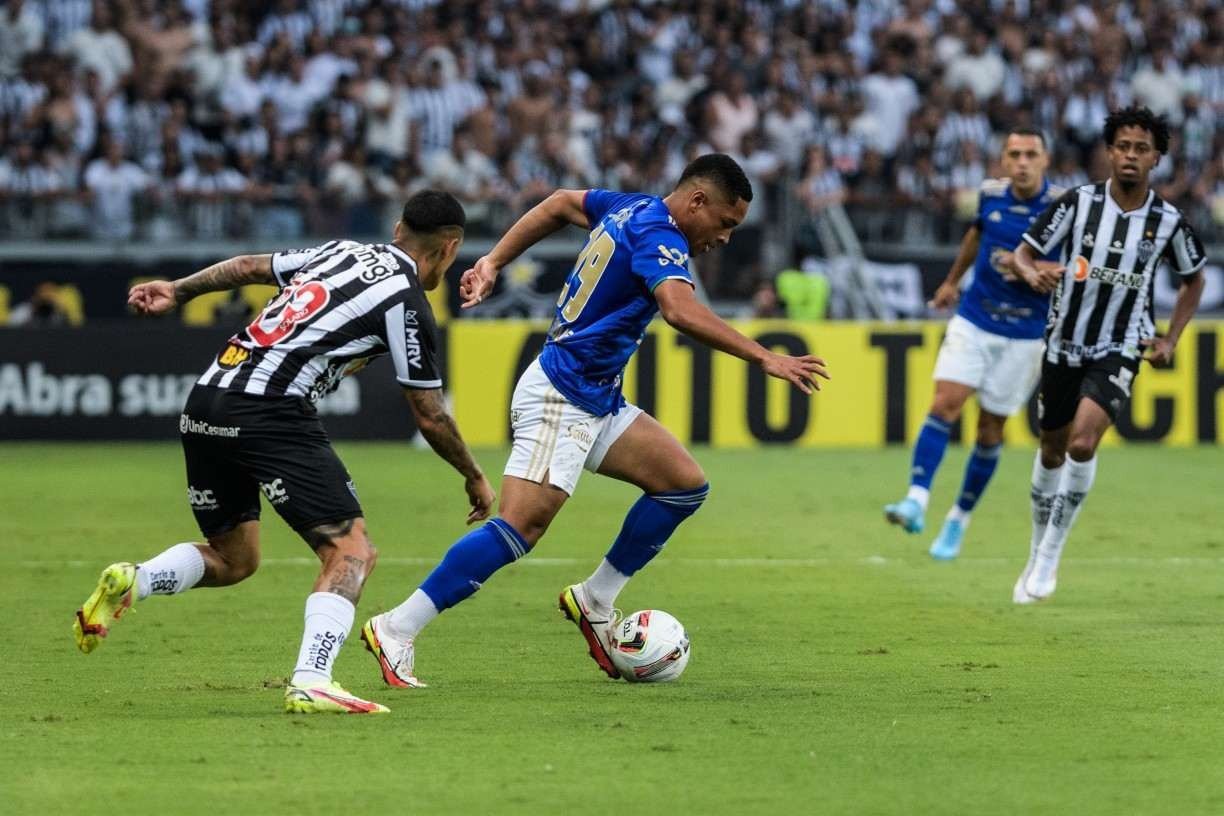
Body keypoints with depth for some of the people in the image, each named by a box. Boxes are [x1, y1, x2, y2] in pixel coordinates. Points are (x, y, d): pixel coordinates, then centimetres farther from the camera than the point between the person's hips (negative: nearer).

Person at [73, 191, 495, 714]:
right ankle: (310, 684, -23)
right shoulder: (406, 303, 0)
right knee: (351, 551, -5)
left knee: (231, 560, 22)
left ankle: (131, 581, -3)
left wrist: (178, 291, 41)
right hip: (270, 411, -8)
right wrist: (475, 478, 19)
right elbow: (429, 418, 4)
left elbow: (249, 266, 29)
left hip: (204, 406, 8)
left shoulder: (341, 253, 20)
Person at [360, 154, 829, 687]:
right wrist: (764, 358, -37)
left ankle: (595, 602, 13)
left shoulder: (632, 208, 11)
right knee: (521, 526, -17)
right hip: (561, 397, -10)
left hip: (597, 402, 10)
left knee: (685, 483, 5)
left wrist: (493, 262, 27)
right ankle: (396, 631, -15)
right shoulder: (656, 234, -18)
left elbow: (561, 203, 27)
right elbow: (681, 311, -35)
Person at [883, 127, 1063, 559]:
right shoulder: (991, 193, -1)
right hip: (973, 321, 2)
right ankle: (916, 500, -25)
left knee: (990, 427, 4)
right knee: (945, 403, -16)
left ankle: (959, 519, 20)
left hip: (1025, 336, -2)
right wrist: (952, 280, 32)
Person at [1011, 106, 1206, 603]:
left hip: (1119, 352, -1)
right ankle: (1038, 557, 31)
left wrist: (1169, 339, 5)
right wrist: (1033, 275, -29)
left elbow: (1193, 279, 13)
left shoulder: (1167, 221, -6)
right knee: (1052, 451, 12)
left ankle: (1050, 554, -8)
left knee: (1082, 444, -22)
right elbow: (1022, 253, -5)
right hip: (1064, 345, 1)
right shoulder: (1078, 203, -9)